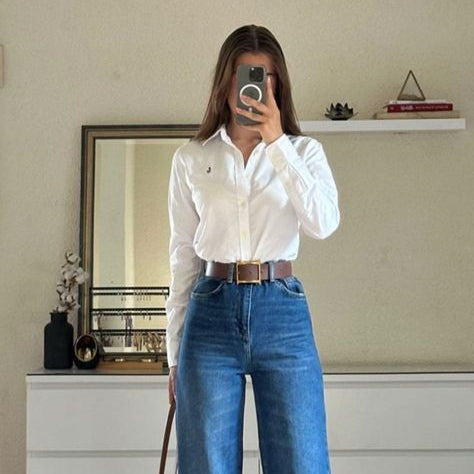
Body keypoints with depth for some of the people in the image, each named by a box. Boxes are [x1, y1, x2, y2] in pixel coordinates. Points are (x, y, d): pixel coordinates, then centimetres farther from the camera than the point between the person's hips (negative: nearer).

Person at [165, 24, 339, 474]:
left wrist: (276, 142, -14)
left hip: (282, 310, -1)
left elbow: (324, 223, -11)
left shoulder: (303, 151, 7)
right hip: (212, 311, 1)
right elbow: (183, 256, 11)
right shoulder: (191, 159, 9)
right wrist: (175, 352, 11)